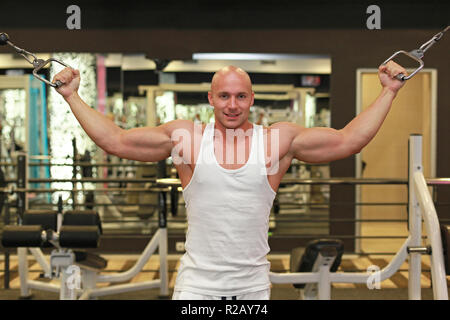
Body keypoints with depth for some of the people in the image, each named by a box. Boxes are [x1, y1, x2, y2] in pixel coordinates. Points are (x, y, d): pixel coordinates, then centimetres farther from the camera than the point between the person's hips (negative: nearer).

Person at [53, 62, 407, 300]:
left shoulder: (279, 139, -3)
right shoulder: (185, 137, -3)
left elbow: (348, 141, -1)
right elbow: (115, 140, 1)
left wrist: (388, 92, -1)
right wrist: (72, 96, 1)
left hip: (253, 286, 1)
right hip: (196, 286, -1)